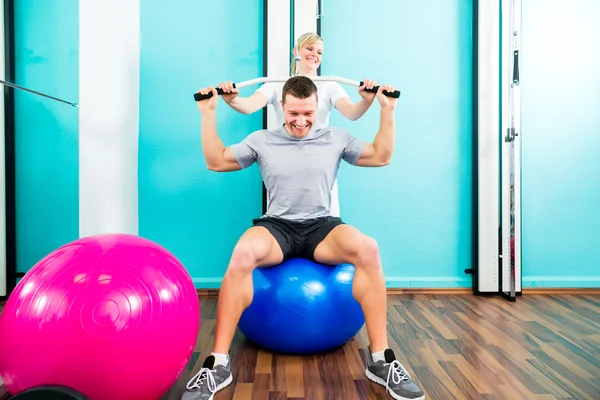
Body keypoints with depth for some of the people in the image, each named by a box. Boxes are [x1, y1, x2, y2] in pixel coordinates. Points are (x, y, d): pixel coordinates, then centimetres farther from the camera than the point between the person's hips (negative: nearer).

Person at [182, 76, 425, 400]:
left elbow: (381, 157, 17)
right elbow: (216, 162, 14)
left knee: (368, 249, -33)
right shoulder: (262, 140, 10)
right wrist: (208, 113, 9)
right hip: (277, 226, 0)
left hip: (321, 226, 1)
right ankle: (218, 363, -25)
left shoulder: (336, 138, 12)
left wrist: (387, 110, 11)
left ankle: (381, 360, -21)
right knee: (242, 253, -37)